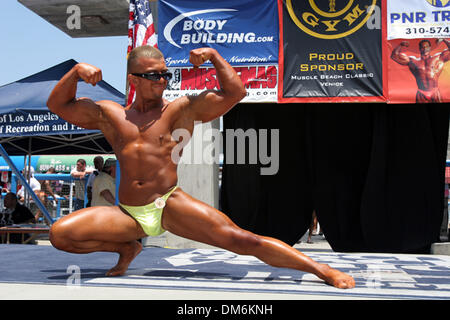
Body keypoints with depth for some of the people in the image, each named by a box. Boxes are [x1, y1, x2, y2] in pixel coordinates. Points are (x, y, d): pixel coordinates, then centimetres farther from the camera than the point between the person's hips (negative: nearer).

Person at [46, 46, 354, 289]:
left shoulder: (182, 109, 5)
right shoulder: (110, 114, 13)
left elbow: (235, 92, -2)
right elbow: (58, 105, 18)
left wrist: (213, 56, -6)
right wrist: (76, 71, 4)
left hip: (171, 206, -3)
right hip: (128, 214, 4)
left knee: (239, 239, -20)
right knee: (60, 233, -12)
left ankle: (320, 268, -14)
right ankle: (127, 249, 12)